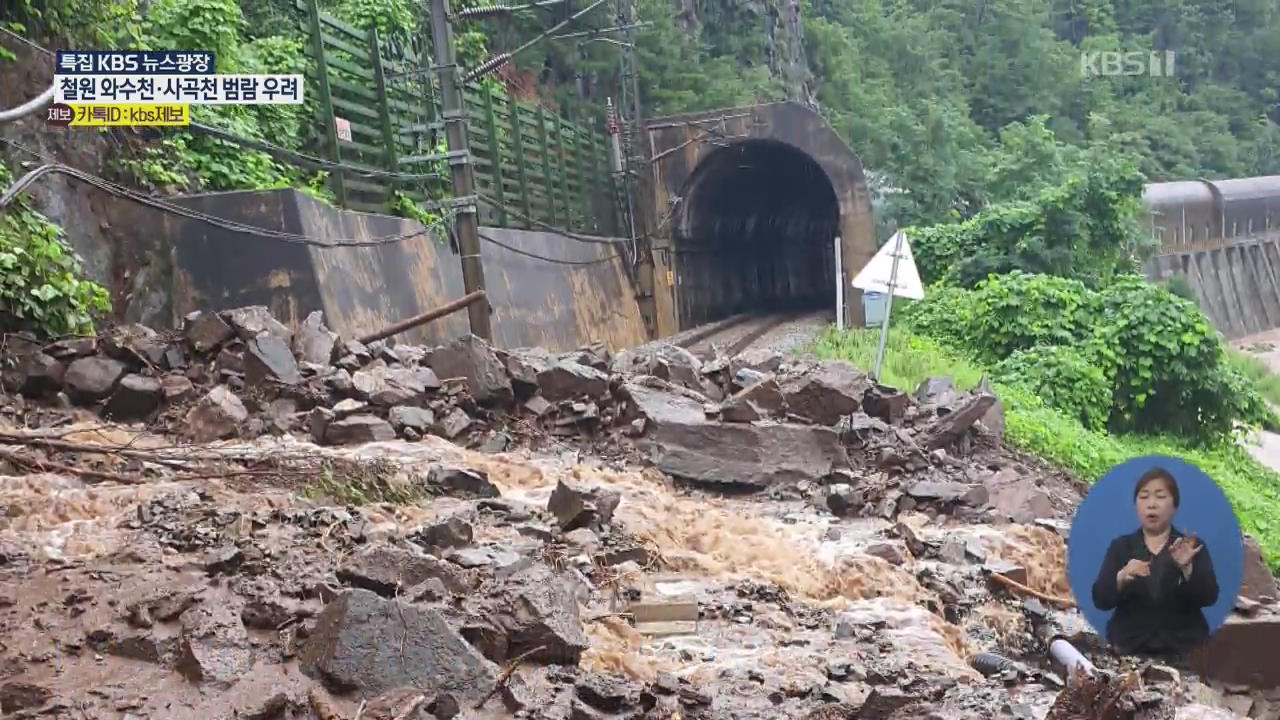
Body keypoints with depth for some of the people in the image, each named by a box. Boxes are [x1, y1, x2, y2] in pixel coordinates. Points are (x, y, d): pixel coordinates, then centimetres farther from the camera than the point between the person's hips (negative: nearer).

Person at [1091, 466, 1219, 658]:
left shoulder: (1193, 547, 8)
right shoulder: (1120, 546, 8)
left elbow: (1209, 597, -5)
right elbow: (1101, 600, -2)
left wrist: (1187, 568, -22)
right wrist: (1122, 578, -21)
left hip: (1183, 648, 0)